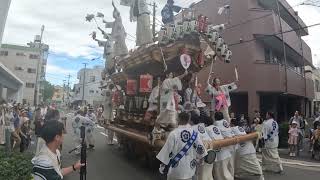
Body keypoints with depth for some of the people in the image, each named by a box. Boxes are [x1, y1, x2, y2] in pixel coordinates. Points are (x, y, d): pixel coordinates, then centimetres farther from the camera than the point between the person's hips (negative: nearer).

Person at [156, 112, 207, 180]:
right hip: (189, 169, 3)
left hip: (176, 169, -3)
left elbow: (167, 150, -13)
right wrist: (196, 160, 17)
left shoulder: (174, 133, -17)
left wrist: (163, 167, -1)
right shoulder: (194, 133, -6)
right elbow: (201, 149, 0)